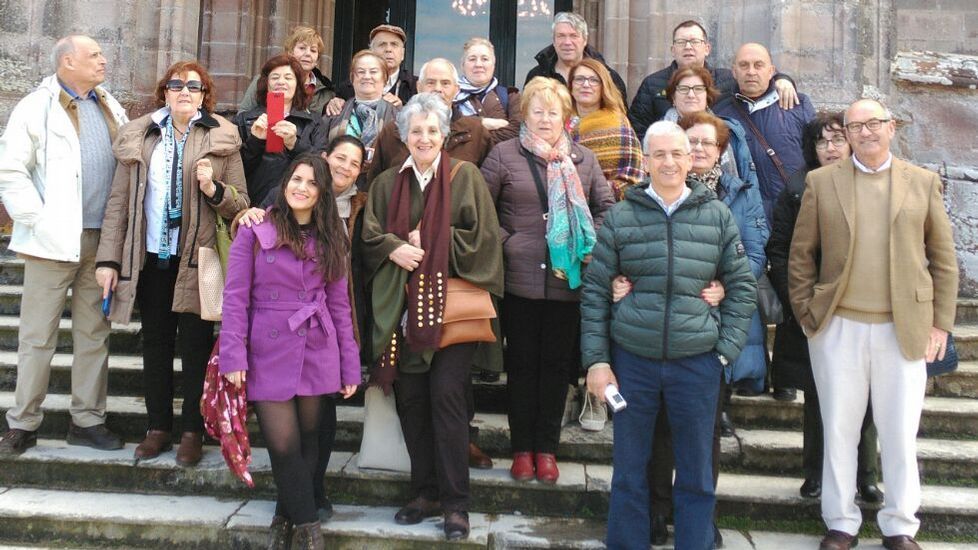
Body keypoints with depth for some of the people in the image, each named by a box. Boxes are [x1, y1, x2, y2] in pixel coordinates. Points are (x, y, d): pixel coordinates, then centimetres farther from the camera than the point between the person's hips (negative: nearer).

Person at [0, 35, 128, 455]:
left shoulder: (110, 108, 13)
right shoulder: (36, 108, -2)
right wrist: (38, 220, -11)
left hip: (103, 239, 5)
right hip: (54, 240, -5)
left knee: (94, 333, 9)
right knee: (38, 336, 2)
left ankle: (87, 420, 17)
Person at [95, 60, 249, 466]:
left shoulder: (222, 138, 0)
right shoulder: (138, 136, 5)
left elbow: (242, 203, 0)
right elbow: (119, 200, 4)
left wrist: (213, 188, -20)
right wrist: (108, 258, -1)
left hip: (197, 261, -2)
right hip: (150, 258, 3)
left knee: (195, 347, 4)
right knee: (155, 343, 11)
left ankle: (192, 432, 16)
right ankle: (158, 426, 24)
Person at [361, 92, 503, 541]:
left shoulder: (466, 177, 3)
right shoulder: (387, 183, 13)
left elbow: (483, 236, -4)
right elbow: (369, 235, 8)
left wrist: (429, 243, -7)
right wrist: (394, 249, -12)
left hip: (450, 303, -3)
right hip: (402, 305, 4)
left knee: (447, 396, -7)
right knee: (410, 399, 5)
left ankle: (456, 502, 4)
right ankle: (425, 492, 19)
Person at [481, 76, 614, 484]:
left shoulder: (583, 159, 9)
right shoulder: (504, 155, 2)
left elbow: (606, 207, 13)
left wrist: (591, 246, 0)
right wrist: (504, 242, -6)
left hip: (568, 280, 2)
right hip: (521, 279, -2)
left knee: (557, 365, 8)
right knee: (522, 364, 6)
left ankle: (546, 448, 20)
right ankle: (522, 448, 18)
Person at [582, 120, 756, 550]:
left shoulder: (718, 216, 4)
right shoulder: (620, 217, 1)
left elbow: (742, 286, 7)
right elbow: (594, 291, 3)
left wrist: (726, 349, -1)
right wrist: (596, 359, -2)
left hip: (697, 361, 1)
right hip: (631, 359, 0)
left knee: (696, 474, 11)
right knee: (629, 471, 11)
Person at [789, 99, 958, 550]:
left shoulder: (923, 182, 7)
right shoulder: (821, 182, 5)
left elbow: (943, 258, 8)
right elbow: (801, 255, 5)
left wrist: (941, 323, 2)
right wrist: (806, 315, -1)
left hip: (905, 329, 0)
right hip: (838, 327, 0)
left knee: (900, 433, 8)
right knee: (839, 429, 8)